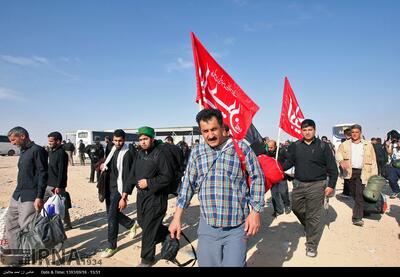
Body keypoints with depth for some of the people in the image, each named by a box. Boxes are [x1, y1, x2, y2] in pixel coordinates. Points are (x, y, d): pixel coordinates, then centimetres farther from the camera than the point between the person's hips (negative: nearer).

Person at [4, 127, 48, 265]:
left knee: (26, 227, -5)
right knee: (10, 224, 14)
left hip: (30, 197, -9)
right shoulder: (23, 152, 15)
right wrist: (18, 192, 18)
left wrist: (39, 197, -21)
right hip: (17, 195, 9)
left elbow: (43, 174, -17)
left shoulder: (37, 150, -12)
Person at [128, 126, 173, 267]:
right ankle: (167, 233, 42)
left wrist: (148, 183, -18)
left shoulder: (159, 154, -15)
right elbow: (133, 173, 13)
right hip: (141, 195, 8)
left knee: (148, 228, 1)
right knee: (142, 222, 19)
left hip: (155, 197, -8)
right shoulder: (140, 154, 7)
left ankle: (147, 259, 20)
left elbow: (167, 176, -18)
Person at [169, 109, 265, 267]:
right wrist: (177, 217, 6)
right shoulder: (197, 152, 3)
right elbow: (187, 184, 8)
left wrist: (255, 212, -5)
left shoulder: (241, 148, -6)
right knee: (206, 263, 13)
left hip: (237, 227, -2)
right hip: (207, 226, 3)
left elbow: (257, 178, 0)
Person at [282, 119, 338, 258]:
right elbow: (289, 162, 8)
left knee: (313, 216, 1)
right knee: (297, 208, 16)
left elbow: (332, 168, -1)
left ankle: (311, 245, 16)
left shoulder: (323, 146, -3)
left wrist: (331, 185, -6)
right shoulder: (295, 146, 4)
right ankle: (308, 226, 46)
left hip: (316, 185, -3)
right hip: (298, 184, 4)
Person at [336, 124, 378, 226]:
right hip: (349, 172, 2)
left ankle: (357, 218, -9)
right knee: (354, 195, 12)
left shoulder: (368, 145, 6)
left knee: (359, 194, -11)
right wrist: (341, 161, -24)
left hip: (362, 172, -2)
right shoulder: (345, 144, 9)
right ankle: (361, 210, 35)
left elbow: (373, 161, 5)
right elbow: (338, 153, -2)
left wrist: (374, 175, -1)